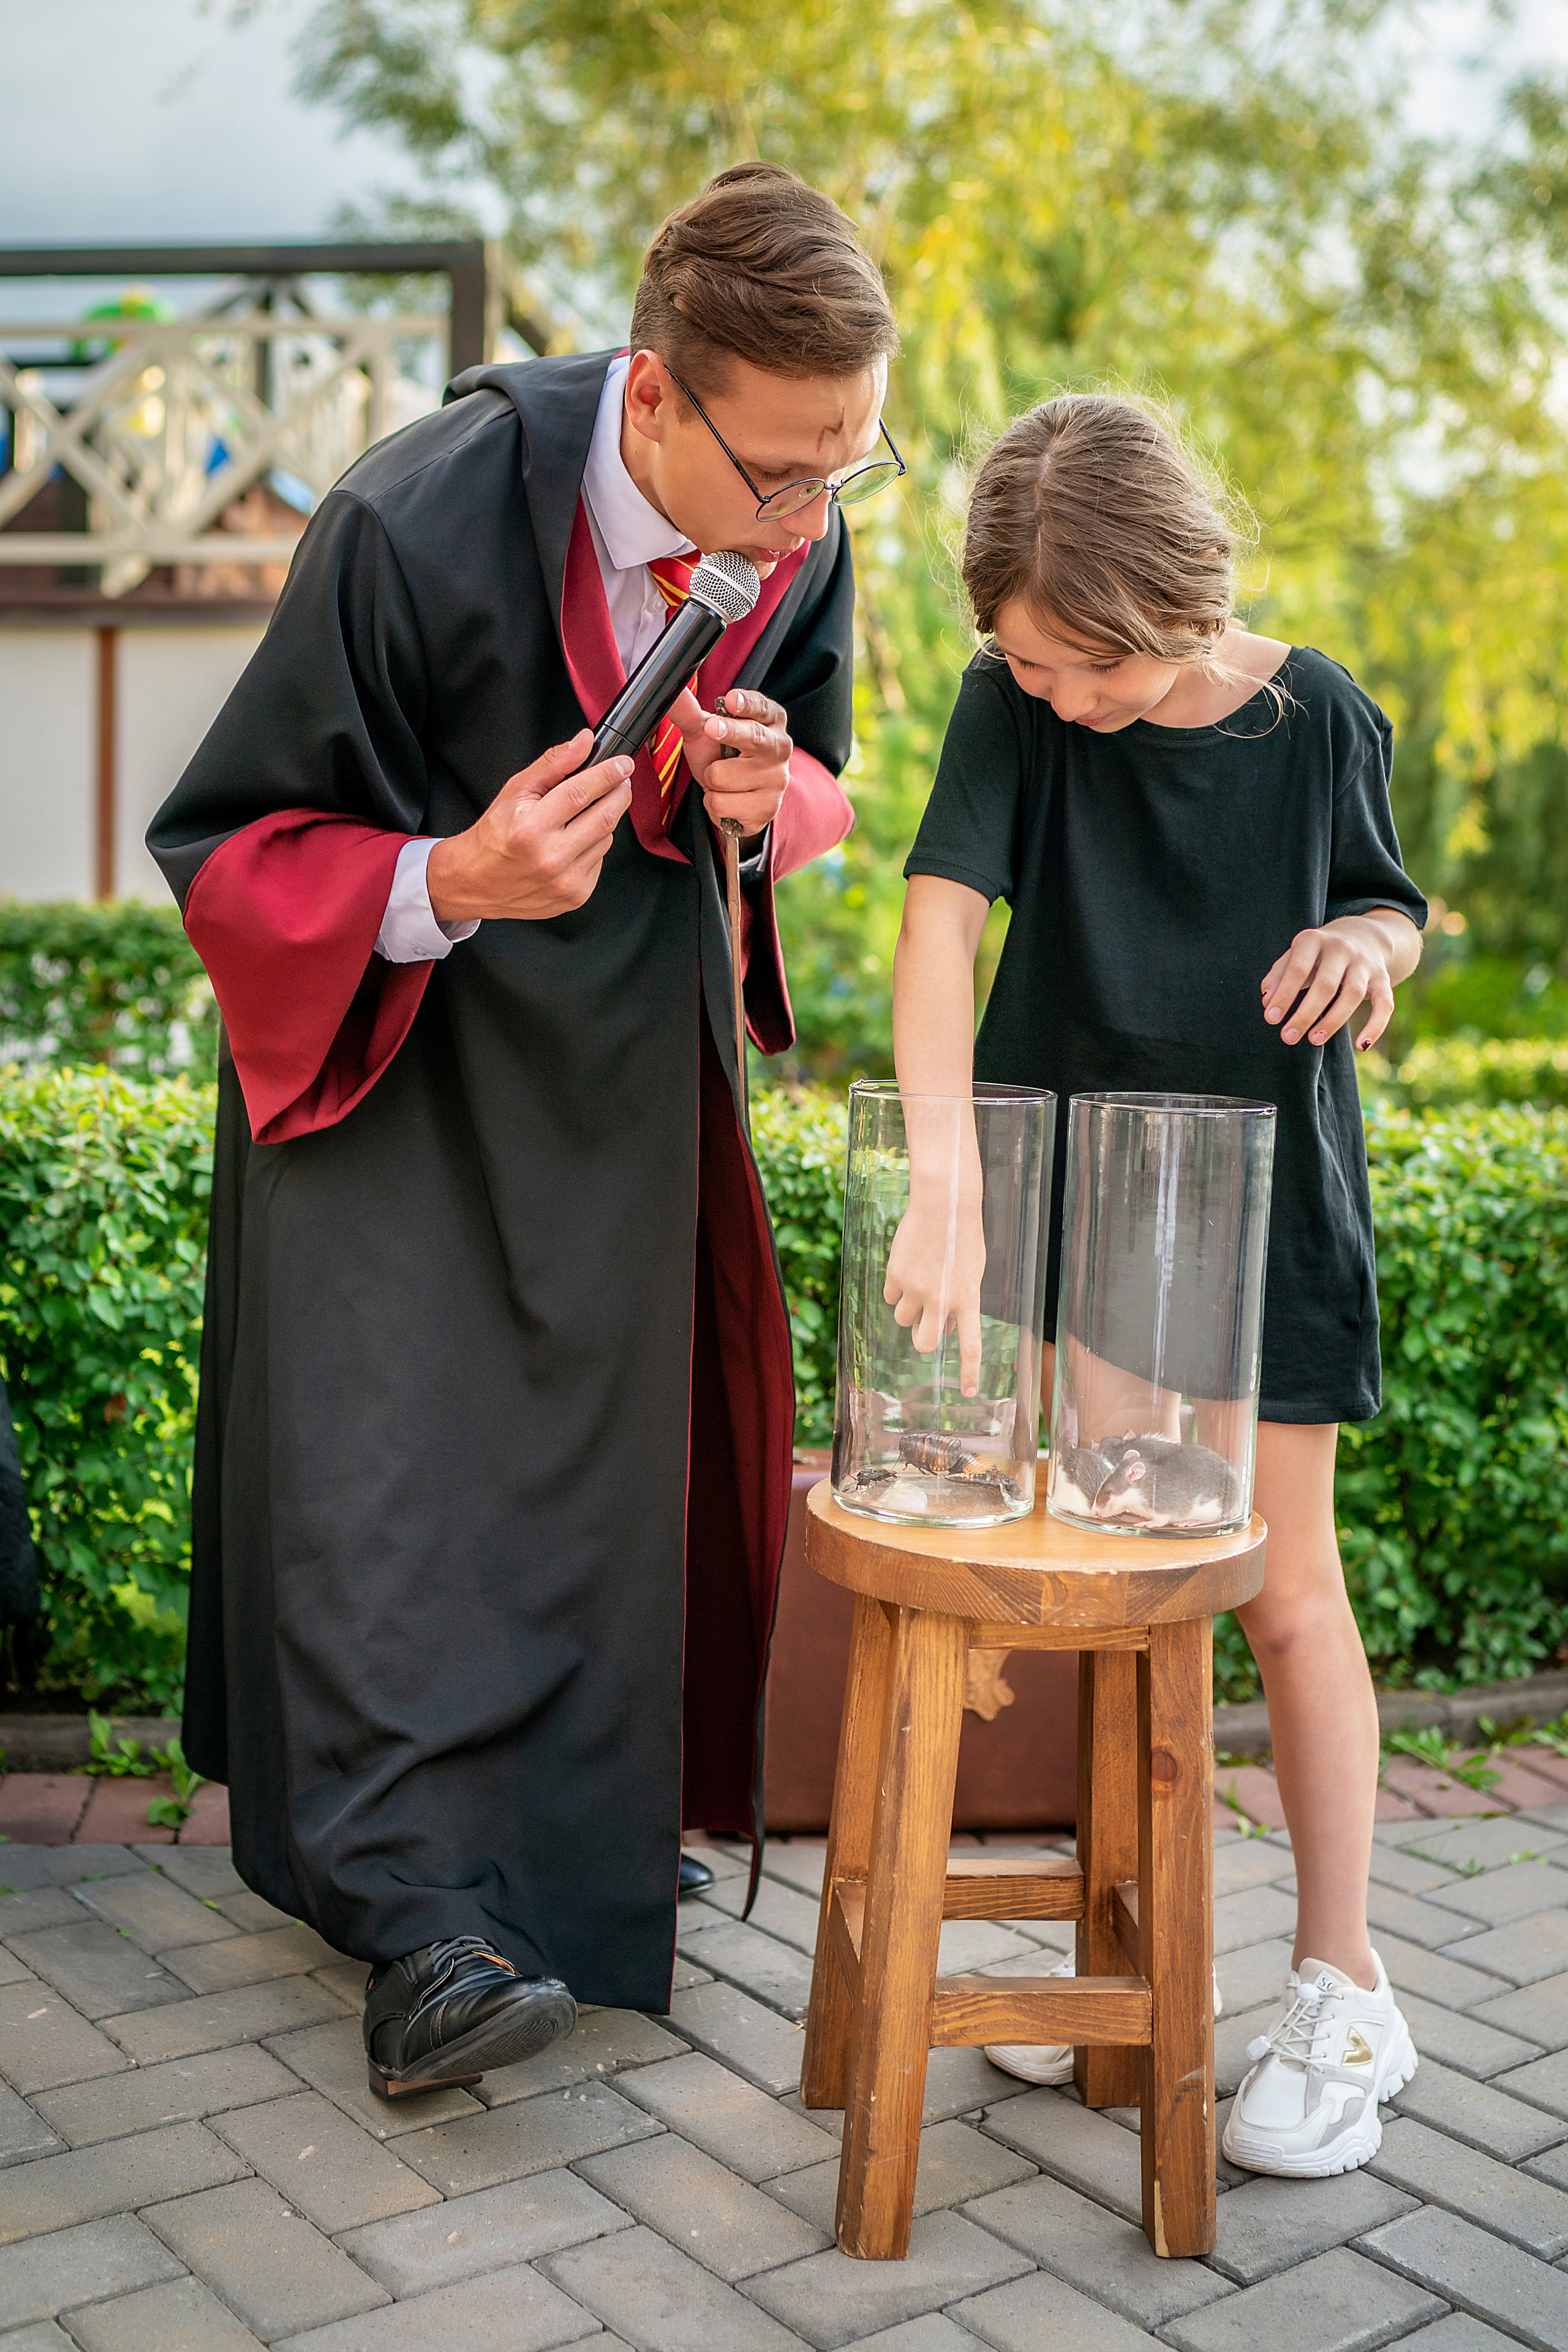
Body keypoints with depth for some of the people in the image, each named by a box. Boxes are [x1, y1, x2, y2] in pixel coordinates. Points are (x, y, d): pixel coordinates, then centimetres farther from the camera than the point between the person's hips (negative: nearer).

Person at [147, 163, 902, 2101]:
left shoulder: (803, 532, -11)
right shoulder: (411, 527, -27)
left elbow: (815, 781, 7)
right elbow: (222, 844, -19)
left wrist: (768, 796, -18)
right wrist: (449, 884, -37)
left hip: (624, 1036, 5)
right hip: (387, 1024, -4)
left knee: (599, 1422, 8)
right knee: (388, 1417, -13)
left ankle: (572, 1864, 25)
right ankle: (412, 1910, -6)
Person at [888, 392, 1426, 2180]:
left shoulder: (1314, 715, -8)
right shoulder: (1014, 706, -10)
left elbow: (1391, 908, 7)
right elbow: (942, 918, -23)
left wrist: (1365, 945, -19)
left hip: (1262, 1197, -1)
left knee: (1283, 1594, 3)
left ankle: (1342, 1993, 19)